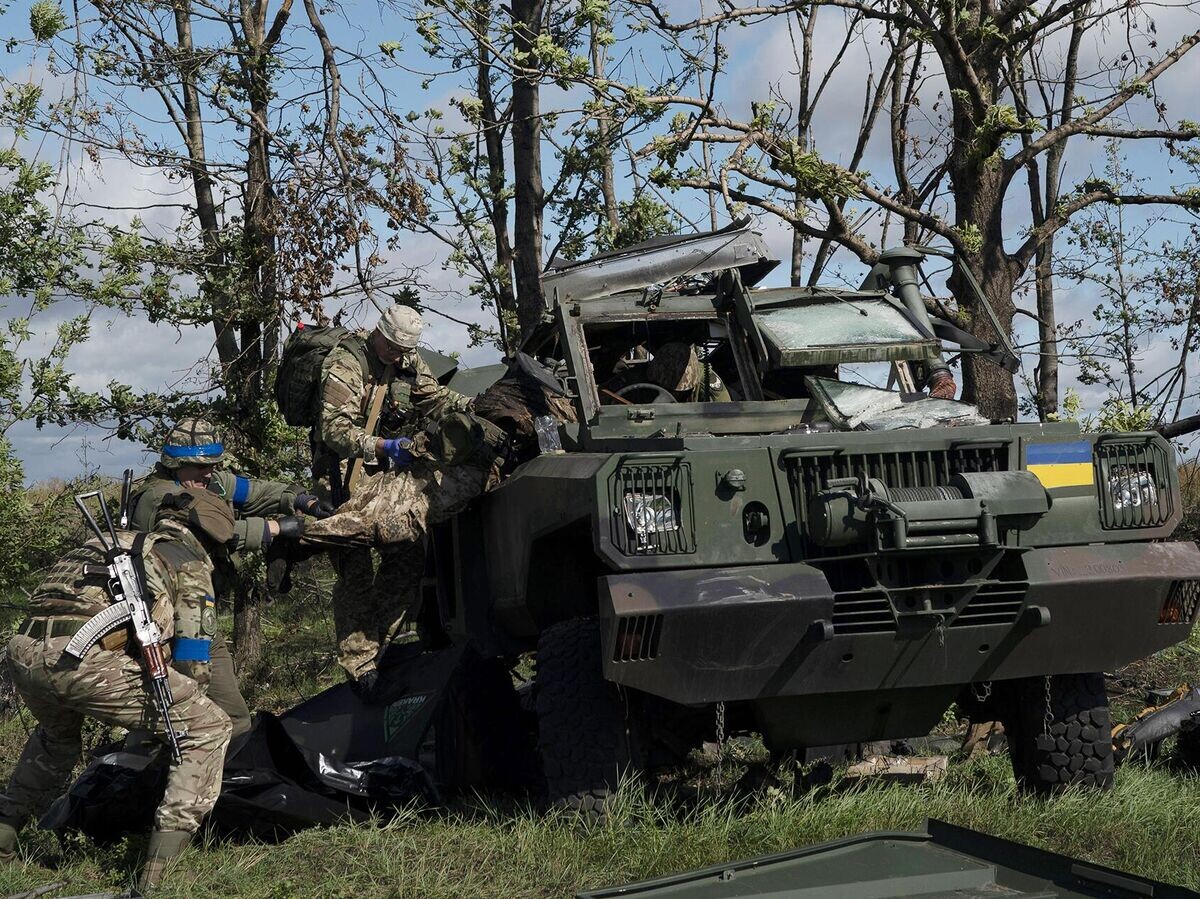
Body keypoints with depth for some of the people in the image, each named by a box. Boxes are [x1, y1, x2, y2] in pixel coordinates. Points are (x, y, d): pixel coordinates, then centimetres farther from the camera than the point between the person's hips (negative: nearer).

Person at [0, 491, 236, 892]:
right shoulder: (190, 564, 17)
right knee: (209, 729, 4)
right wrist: (177, 718, 31)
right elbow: (191, 654, 14)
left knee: (57, 732, 41)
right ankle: (158, 871, -3)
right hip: (86, 657, -7)